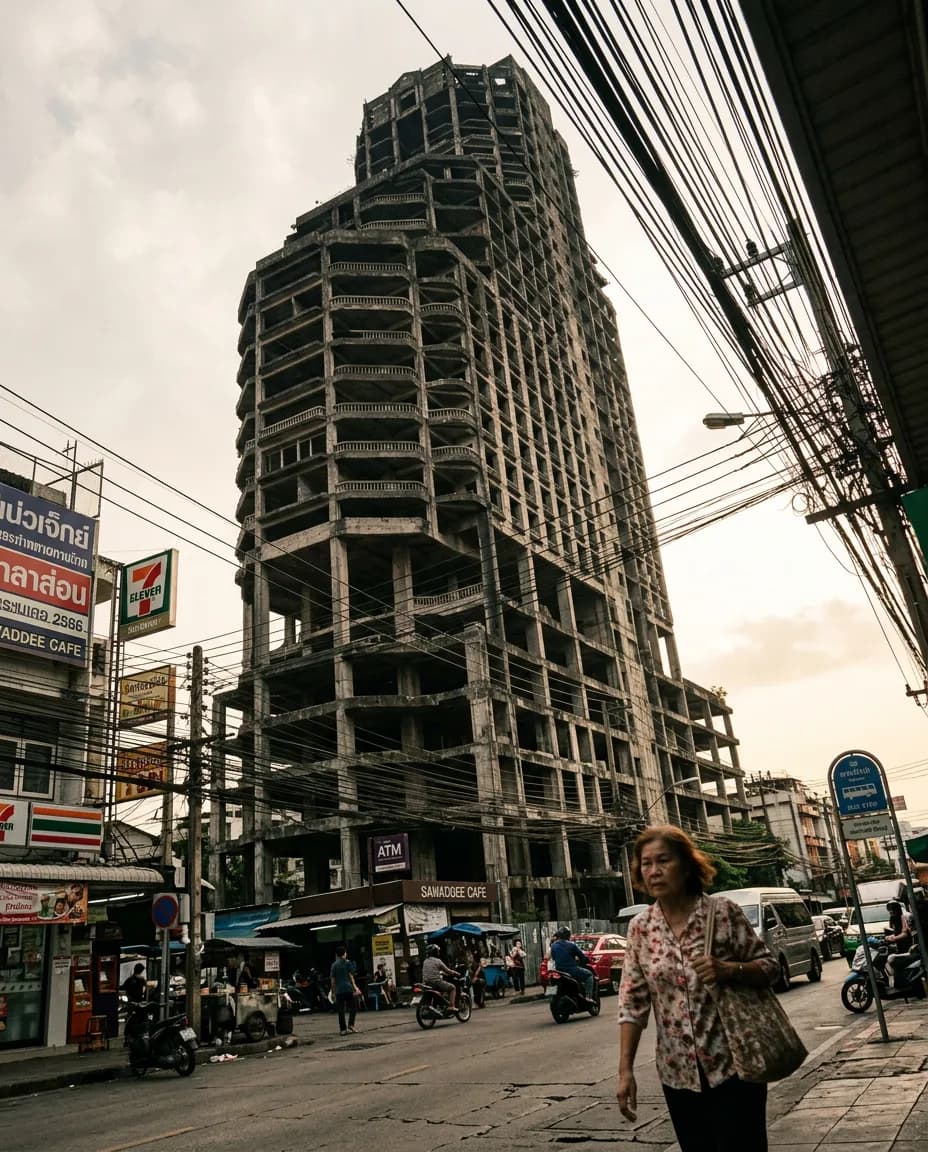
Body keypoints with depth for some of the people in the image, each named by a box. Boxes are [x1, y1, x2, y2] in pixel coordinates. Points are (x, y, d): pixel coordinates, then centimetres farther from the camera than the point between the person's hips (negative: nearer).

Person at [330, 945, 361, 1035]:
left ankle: (343, 1029, 4)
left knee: (340, 1010, 6)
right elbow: (350, 975, -4)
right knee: (353, 1007, 11)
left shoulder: (334, 965, 9)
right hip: (348, 988, -3)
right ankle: (351, 1024, -1)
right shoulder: (347, 962, 1)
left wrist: (333, 992, 13)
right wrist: (355, 986, -3)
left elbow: (333, 980, 8)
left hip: (339, 990, 3)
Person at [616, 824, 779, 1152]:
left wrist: (729, 969, -22)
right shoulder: (640, 928, -1)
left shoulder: (723, 911, -9)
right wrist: (625, 1070, -6)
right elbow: (633, 1002, 0)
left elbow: (768, 967, -3)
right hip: (679, 1075, 3)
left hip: (732, 1066, -3)